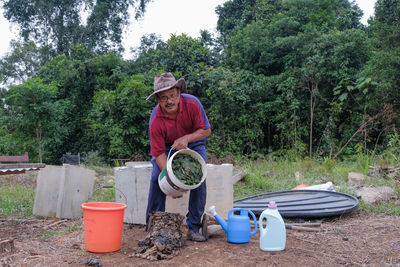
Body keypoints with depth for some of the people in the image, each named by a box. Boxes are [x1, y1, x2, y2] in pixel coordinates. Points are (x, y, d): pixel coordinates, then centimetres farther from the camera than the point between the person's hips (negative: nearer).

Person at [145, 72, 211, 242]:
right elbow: (159, 153, -26)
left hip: (193, 142, 1)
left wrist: (186, 138, -35)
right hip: (167, 146, -1)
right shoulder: (155, 121, -30)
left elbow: (206, 130, -17)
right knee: (157, 178, -17)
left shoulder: (192, 103, -29)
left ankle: (194, 228, -3)